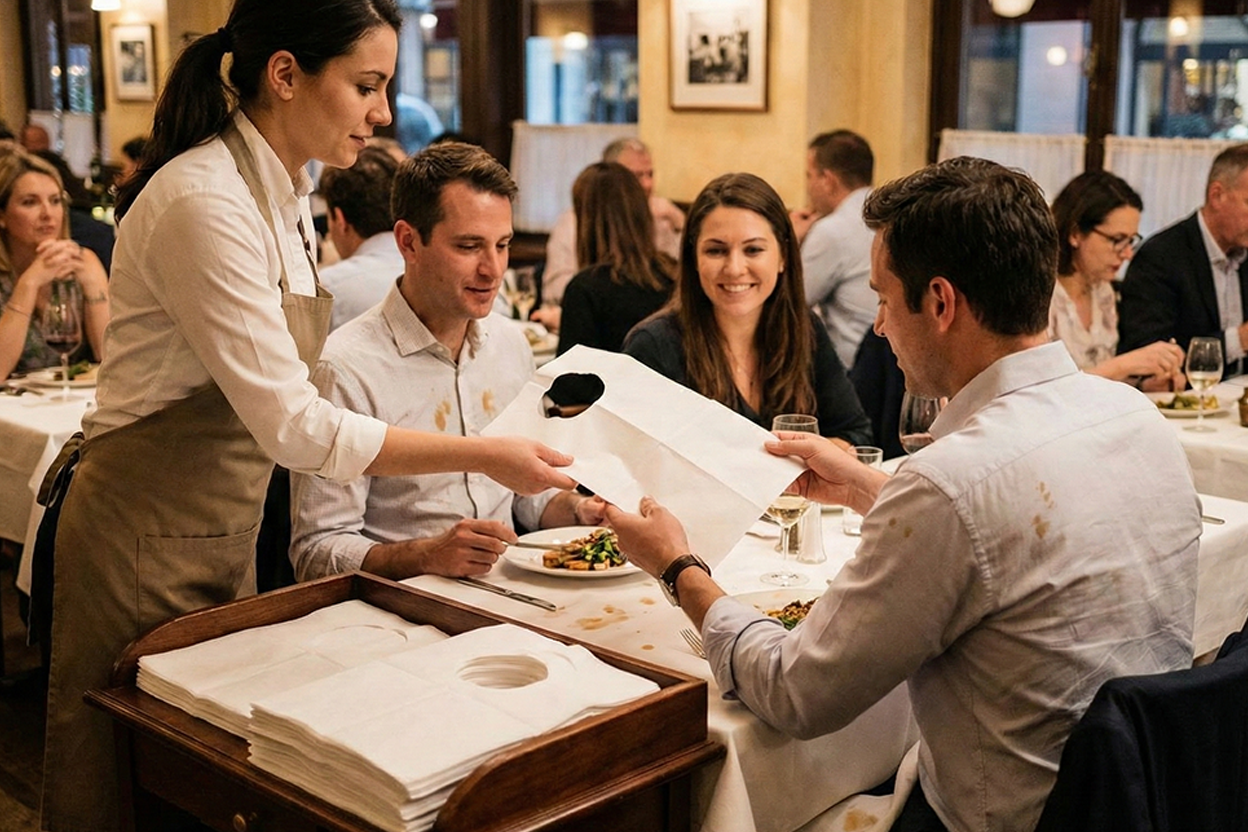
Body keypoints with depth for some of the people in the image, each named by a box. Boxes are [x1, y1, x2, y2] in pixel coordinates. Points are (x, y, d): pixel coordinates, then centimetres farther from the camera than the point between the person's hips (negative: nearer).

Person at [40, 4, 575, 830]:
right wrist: (484, 455, -25)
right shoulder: (204, 203, -24)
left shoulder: (285, 191, 4)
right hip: (149, 539, -8)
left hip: (230, 529, 8)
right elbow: (292, 425, -27)